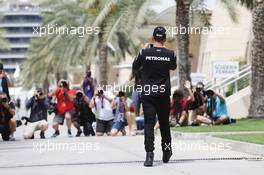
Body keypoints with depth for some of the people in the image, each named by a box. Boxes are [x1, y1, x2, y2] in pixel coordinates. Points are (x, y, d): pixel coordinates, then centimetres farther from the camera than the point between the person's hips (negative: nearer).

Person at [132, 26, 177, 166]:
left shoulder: (145, 52, -6)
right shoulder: (170, 54, -2)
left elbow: (135, 68, 8)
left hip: (148, 93, -1)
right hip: (164, 94, 1)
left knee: (149, 124, -3)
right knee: (164, 123, 15)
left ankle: (149, 155, -15)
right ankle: (166, 152, 25)